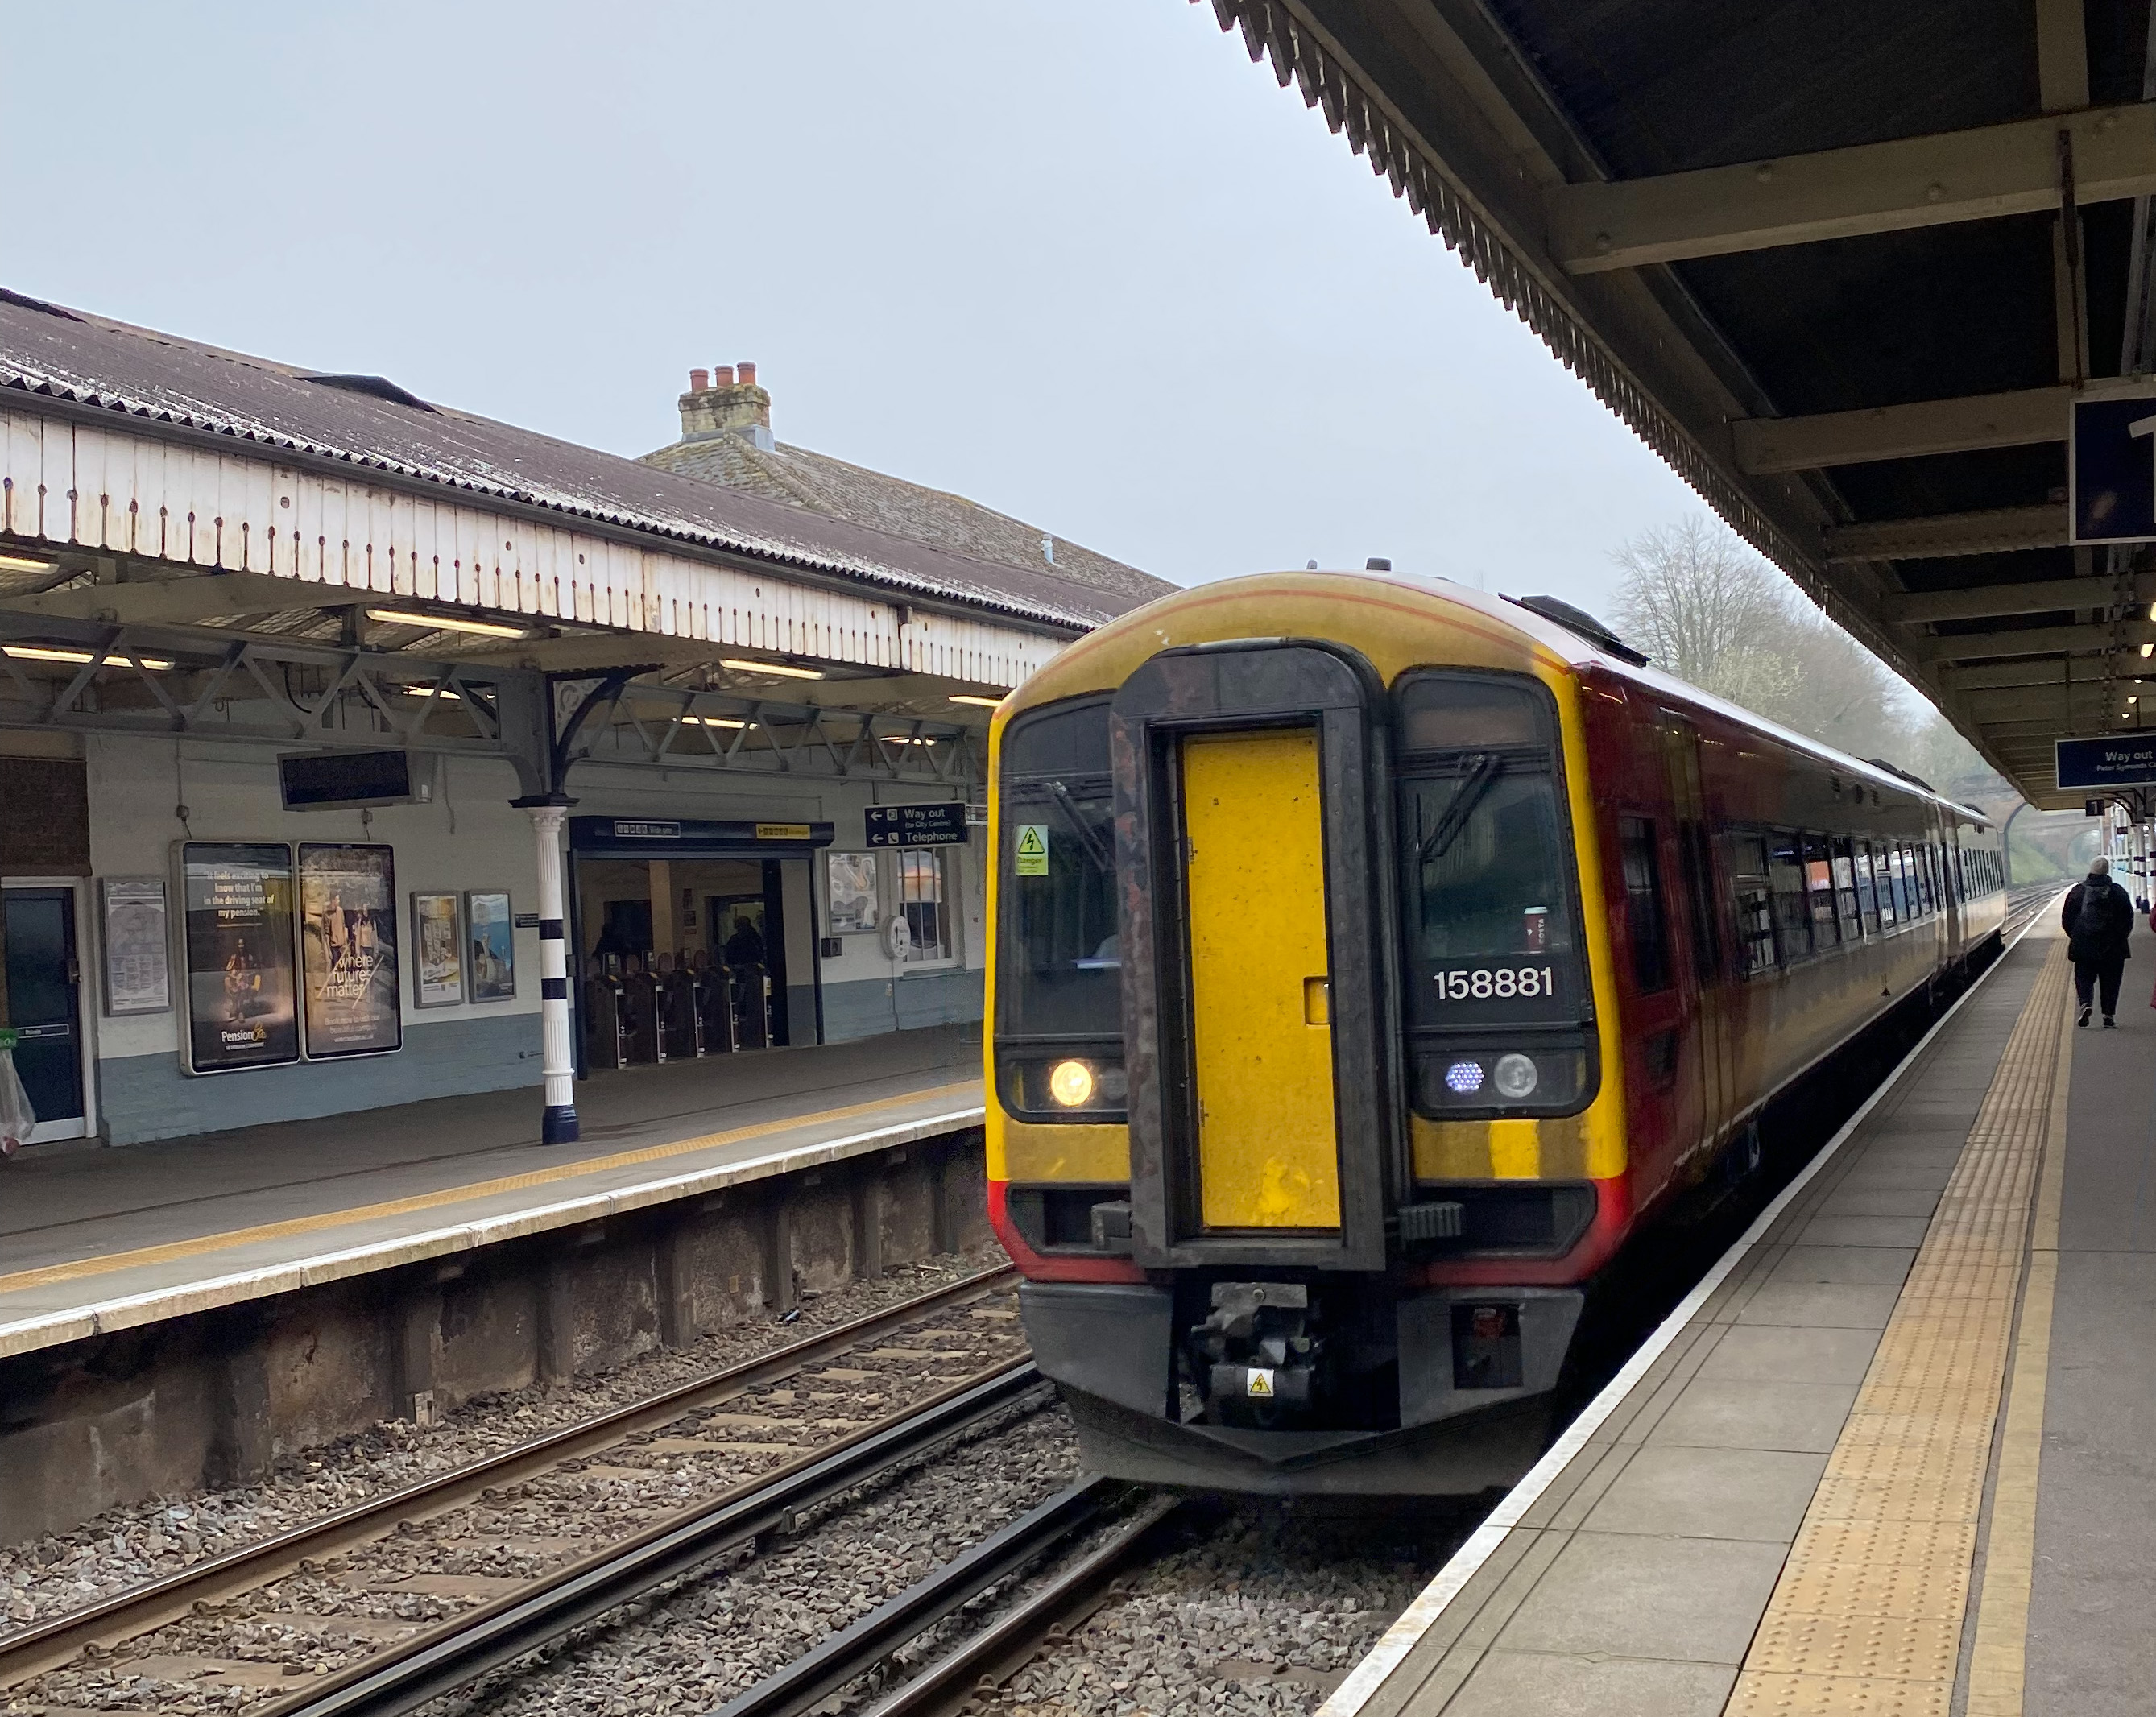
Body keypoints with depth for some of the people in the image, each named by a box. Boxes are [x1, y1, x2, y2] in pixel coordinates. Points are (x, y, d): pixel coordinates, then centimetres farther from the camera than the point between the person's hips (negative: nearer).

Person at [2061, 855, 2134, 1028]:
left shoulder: (2077, 891, -1)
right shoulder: (2118, 892, -1)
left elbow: (2066, 919, 3)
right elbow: (2128, 919, 2)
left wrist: (2075, 937, 15)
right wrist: (2120, 937, 14)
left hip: (2083, 946, 0)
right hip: (2113, 947, 0)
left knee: (2084, 977, 9)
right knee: (2110, 981, 7)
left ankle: (2085, 1003, -16)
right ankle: (2108, 1016, 2)